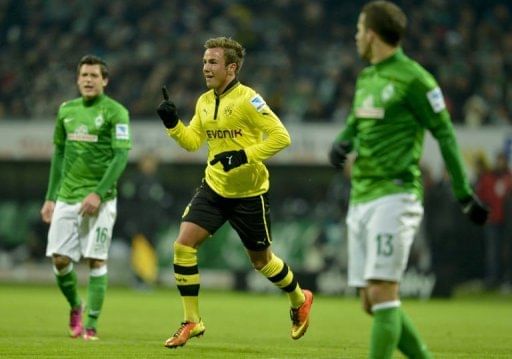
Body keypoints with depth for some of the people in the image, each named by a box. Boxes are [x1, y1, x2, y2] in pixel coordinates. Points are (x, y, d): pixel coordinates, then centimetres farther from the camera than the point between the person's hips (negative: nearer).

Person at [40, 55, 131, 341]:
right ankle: (75, 306, 25)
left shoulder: (116, 112, -5)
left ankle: (91, 326, 0)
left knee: (96, 261, -6)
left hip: (100, 199, -5)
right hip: (67, 196, 5)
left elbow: (121, 156, -11)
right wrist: (50, 197, 15)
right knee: (60, 259, -1)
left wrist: (98, 193, -19)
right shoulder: (66, 110, 11)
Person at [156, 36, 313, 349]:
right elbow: (192, 141, 12)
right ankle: (192, 323, -3)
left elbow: (281, 137, -20)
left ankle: (300, 300, 39)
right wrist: (172, 123, -4)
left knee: (261, 259, 9)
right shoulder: (204, 102, 5)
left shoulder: (247, 99, -16)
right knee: (183, 245, -11)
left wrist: (245, 155, -27)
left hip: (249, 193, -6)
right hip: (214, 187, 6)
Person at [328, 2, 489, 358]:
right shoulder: (366, 77, 16)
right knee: (371, 301, 6)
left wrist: (464, 194, -7)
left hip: (394, 196, -9)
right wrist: (341, 143, 4)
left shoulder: (413, 78, -9)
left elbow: (445, 134, -7)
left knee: (382, 295, -14)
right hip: (361, 198, 9)